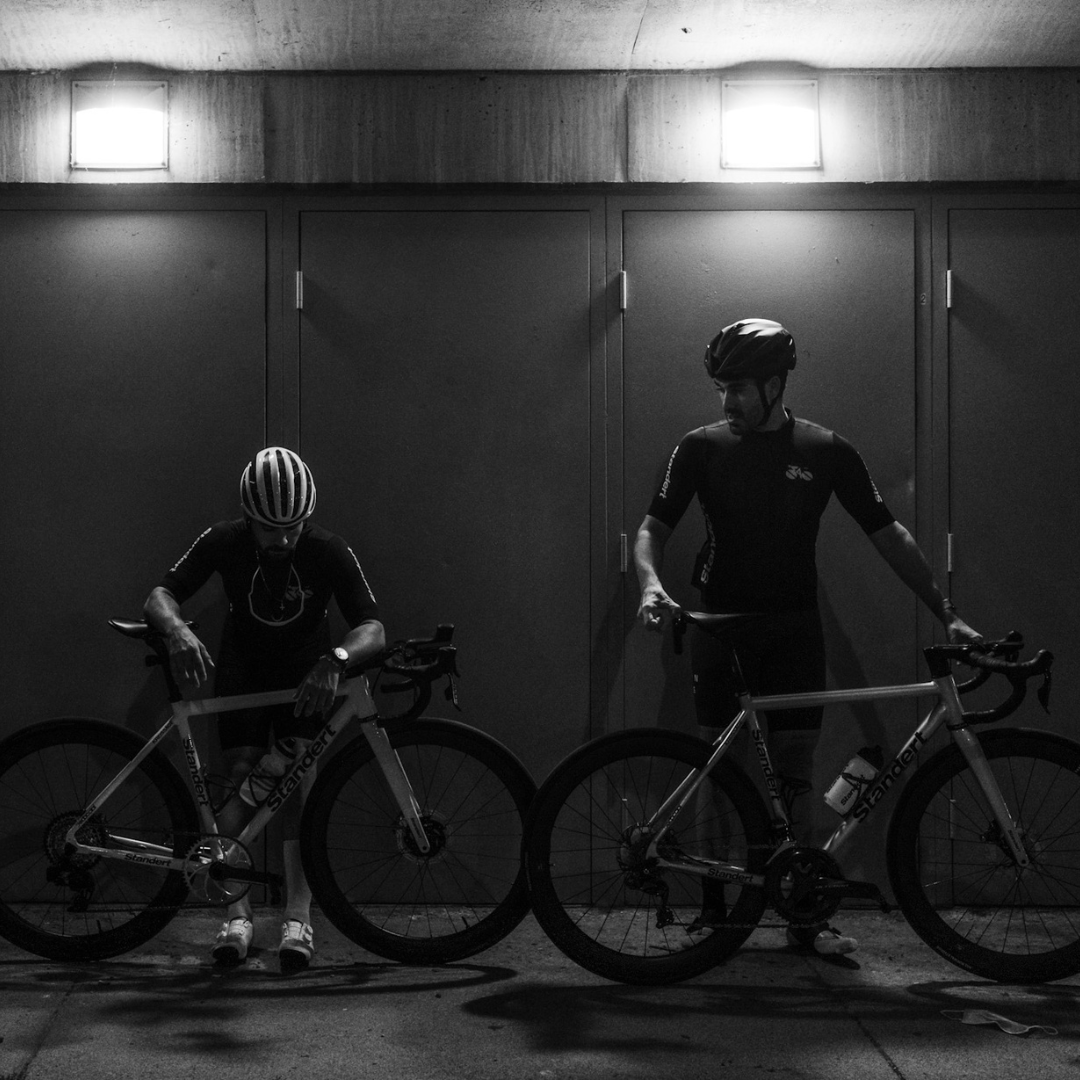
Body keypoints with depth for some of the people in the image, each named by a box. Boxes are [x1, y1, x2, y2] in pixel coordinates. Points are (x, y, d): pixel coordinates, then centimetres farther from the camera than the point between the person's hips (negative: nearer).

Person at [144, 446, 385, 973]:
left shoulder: (329, 551, -24)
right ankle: (237, 913, -8)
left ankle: (297, 918, -12)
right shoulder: (223, 542, -20)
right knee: (244, 781, -12)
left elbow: (373, 628, -29)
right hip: (242, 669, 1)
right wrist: (179, 632, -46)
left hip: (306, 673, -1)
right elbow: (159, 597, -22)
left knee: (298, 789, -13)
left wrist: (334, 659, -51)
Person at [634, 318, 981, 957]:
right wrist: (652, 584, -24)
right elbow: (654, 526, -1)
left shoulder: (827, 452, 0)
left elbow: (889, 534, 1)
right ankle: (713, 908, 10)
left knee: (793, 779, 0)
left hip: (794, 629, 0)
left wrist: (948, 614, -5)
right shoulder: (703, 447, 0)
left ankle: (802, 916, 6)